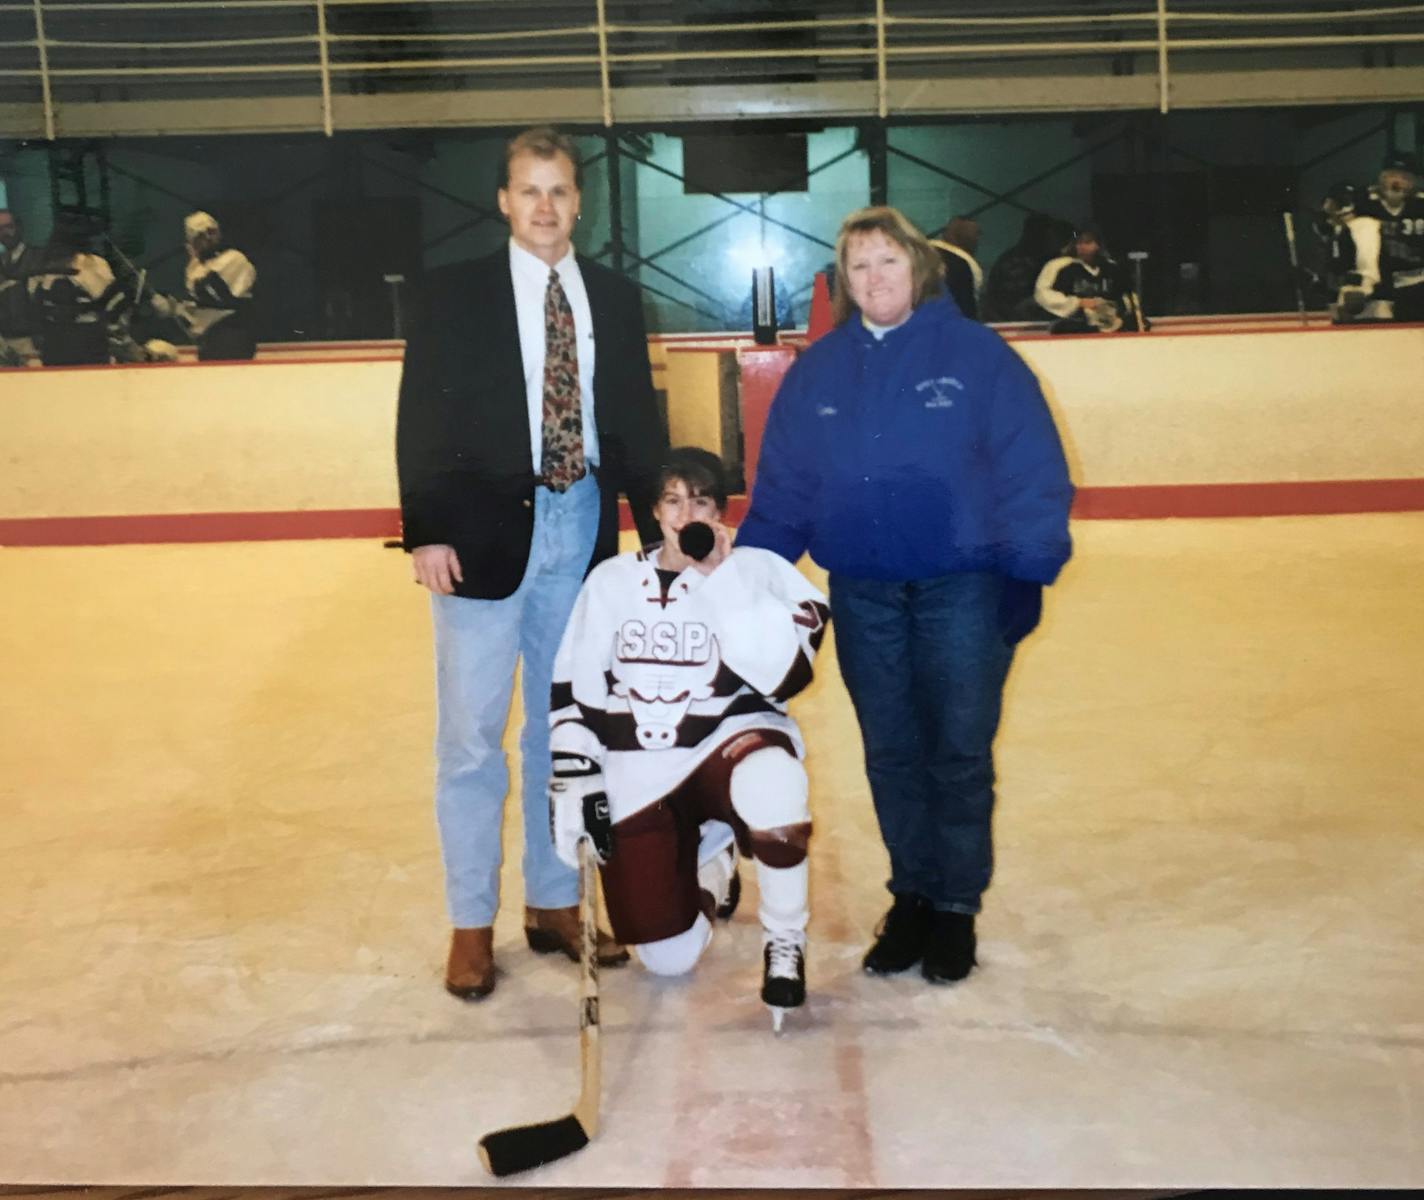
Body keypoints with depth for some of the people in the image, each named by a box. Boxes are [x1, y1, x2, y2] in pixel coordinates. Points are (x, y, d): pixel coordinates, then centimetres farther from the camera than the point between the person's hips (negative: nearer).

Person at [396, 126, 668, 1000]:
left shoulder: (615, 297, 9)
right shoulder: (455, 294, 0)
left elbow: (638, 419, 9)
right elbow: (421, 419, -4)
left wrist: (658, 527, 2)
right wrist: (426, 531, -13)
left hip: (584, 530, 3)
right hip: (484, 531, -3)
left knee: (565, 726, 12)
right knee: (473, 732, 2)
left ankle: (555, 903, 26)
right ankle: (472, 922, 15)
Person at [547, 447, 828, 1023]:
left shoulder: (760, 570, -3)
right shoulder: (612, 580, 4)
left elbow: (784, 676, -19)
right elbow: (572, 691, 7)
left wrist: (720, 578, -19)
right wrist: (574, 782, -1)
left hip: (734, 739, -2)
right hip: (639, 772, 2)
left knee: (770, 787, -40)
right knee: (668, 959, -4)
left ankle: (784, 943, -12)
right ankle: (708, 855, 31)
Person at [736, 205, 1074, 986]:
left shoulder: (976, 354, -4)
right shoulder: (817, 370, 6)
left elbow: (1033, 474, -5)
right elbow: (782, 489, 6)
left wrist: (1028, 573, -9)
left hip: (963, 587, -3)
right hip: (862, 593, 3)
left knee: (960, 752, 4)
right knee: (890, 754, 11)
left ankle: (956, 907, 21)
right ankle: (911, 895, 28)